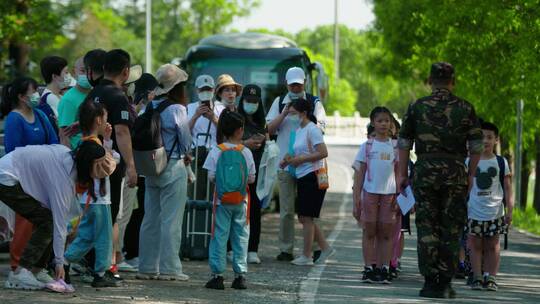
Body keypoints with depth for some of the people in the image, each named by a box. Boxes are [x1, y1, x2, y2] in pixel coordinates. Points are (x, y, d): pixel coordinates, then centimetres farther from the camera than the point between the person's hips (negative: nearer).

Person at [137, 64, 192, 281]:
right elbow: (185, 139, -6)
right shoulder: (176, 109, -13)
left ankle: (147, 267, 16)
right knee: (171, 220, -1)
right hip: (173, 167, -6)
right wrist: (185, 155, 16)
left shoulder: (150, 107, 5)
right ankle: (169, 268, 0)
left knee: (151, 218, 12)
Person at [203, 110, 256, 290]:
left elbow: (211, 177, -6)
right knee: (240, 236, 7)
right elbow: (251, 178, 0)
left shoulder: (216, 152, -6)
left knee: (220, 236, 3)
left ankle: (217, 275, 0)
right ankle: (240, 275, 7)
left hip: (222, 201, -1)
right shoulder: (246, 152, -3)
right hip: (241, 201, 1)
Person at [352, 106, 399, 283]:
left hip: (389, 193, 1)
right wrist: (356, 199, 0)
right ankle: (369, 269, 3)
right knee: (369, 231, 1)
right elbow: (360, 174, 6)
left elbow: (398, 173, 8)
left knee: (387, 232, 0)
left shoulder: (395, 146, 7)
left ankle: (384, 268, 3)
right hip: (370, 192, -1)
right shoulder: (367, 146, 4)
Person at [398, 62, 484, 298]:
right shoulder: (465, 108, 4)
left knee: (427, 226, 3)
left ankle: (430, 281, -2)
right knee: (451, 229, 5)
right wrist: (470, 175, 13)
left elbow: (403, 143, 6)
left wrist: (402, 174, 12)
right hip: (455, 171, 0)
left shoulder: (417, 107, 5)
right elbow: (476, 146, 4)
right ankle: (445, 283, 4)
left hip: (425, 170, 0)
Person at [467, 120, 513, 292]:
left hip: (495, 212, 0)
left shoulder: (501, 162, 3)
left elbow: (507, 188, 3)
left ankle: (491, 277, 8)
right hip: (474, 212, 0)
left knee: (492, 246, 5)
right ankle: (477, 277, 5)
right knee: (476, 245, 2)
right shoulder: (469, 162, 3)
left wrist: (509, 210, -3)